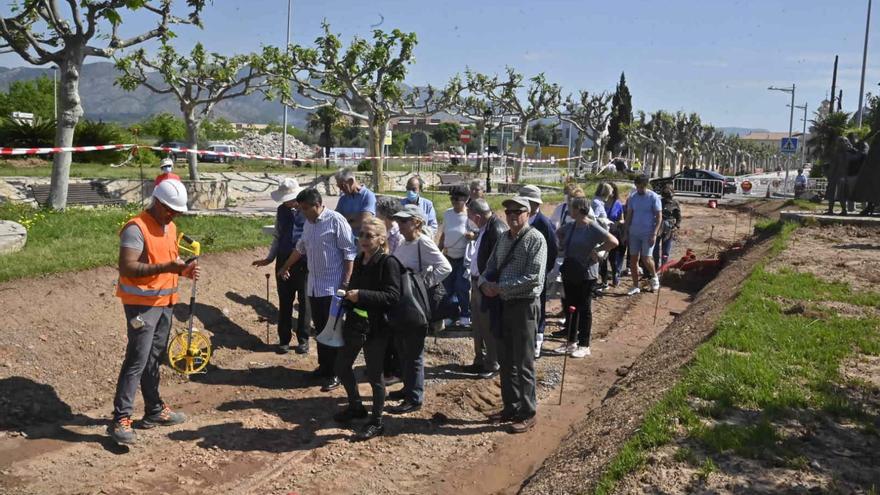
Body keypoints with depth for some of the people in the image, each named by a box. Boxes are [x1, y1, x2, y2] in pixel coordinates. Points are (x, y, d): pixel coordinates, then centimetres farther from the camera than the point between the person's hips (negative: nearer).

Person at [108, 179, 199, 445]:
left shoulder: (170, 227, 11)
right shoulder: (136, 228, -16)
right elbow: (127, 267, -24)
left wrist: (183, 268, 0)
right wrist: (165, 267, -31)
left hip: (165, 302, 8)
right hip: (141, 304, -8)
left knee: (155, 358, 16)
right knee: (136, 360, -9)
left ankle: (154, 410, 26)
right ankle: (121, 419, -3)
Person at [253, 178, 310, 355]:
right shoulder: (281, 210, 5)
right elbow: (277, 236, 13)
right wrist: (269, 258, 10)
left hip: (305, 261, -4)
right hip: (284, 260, 4)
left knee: (304, 301, 9)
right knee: (284, 302, 10)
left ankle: (303, 339, 22)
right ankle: (284, 339, 23)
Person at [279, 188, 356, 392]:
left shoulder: (336, 220, -13)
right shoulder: (308, 223, 12)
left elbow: (349, 252, -14)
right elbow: (300, 248, 28)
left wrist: (346, 282, -18)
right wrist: (285, 267, 38)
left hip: (333, 287, -8)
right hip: (314, 286, 8)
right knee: (320, 328, 13)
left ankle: (335, 373, 4)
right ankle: (324, 366, 25)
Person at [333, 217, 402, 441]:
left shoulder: (388, 263, -15)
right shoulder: (359, 260, 8)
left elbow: (393, 296, -22)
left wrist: (361, 295, -27)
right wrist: (348, 295, 3)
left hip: (376, 328, -8)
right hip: (354, 323, 8)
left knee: (374, 375, 3)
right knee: (342, 366, 17)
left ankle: (376, 422, 20)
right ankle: (356, 407, 40)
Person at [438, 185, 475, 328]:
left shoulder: (469, 215, -10)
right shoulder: (447, 214, 9)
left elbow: (477, 234, -8)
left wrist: (470, 235, -29)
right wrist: (438, 250, 14)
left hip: (463, 257, -6)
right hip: (449, 256, 6)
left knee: (462, 287, -7)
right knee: (448, 286, 12)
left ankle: (465, 316, 8)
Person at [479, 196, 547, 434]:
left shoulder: (535, 239, -12)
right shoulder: (503, 238, 11)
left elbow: (534, 277, -21)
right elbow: (490, 267, 15)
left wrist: (500, 287, -20)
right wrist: (485, 282, -8)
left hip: (524, 305, -7)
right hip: (502, 304, 7)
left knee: (523, 364, 2)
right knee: (506, 361, 16)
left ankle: (527, 414, 15)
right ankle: (510, 407, 30)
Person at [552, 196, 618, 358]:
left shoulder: (593, 228, -16)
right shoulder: (570, 226, 6)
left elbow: (613, 242, -24)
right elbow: (559, 234, 27)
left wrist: (596, 250, -16)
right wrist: (564, 248, 12)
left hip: (586, 274, -7)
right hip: (569, 273, 7)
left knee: (584, 308, 2)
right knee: (570, 306, 13)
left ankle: (584, 346, 12)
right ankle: (571, 341, 26)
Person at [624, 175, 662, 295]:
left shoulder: (653, 197, -6)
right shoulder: (632, 197, 5)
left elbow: (659, 216, -7)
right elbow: (629, 216, 10)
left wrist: (654, 234, -15)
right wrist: (626, 233, 6)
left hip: (648, 233, -4)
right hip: (634, 233, 4)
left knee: (646, 259, -8)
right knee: (633, 260, 4)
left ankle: (654, 277, 22)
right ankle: (635, 286, 13)